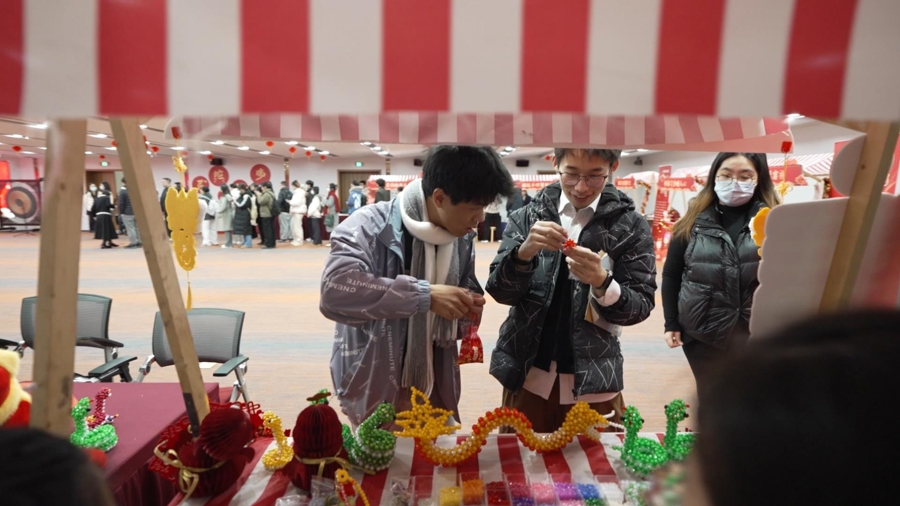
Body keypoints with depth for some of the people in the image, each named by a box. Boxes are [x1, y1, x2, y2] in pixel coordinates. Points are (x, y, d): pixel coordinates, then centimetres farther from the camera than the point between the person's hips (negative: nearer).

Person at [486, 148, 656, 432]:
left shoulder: (630, 226, -4)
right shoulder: (527, 217, -1)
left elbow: (640, 306, -4)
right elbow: (499, 291, -5)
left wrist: (602, 283, -24)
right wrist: (524, 253, -24)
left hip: (593, 385, -1)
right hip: (527, 378, 1)